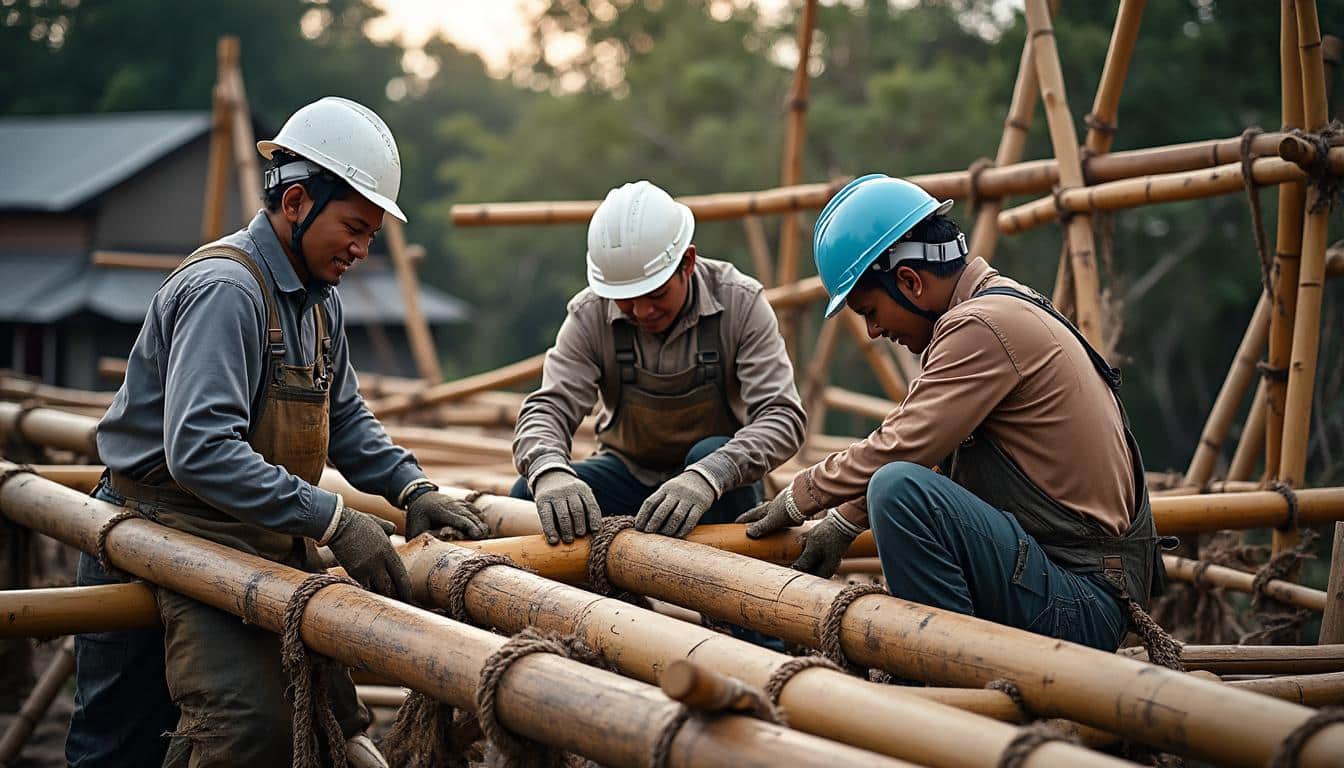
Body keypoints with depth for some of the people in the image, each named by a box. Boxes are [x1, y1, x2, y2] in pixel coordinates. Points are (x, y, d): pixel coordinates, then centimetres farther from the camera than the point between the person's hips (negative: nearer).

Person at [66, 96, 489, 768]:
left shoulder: (319, 298, 11)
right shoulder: (223, 289, -21)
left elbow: (343, 418, 19)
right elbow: (200, 449, -32)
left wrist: (412, 487, 0)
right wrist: (332, 520, -32)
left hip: (267, 539, 9)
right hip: (174, 533, -9)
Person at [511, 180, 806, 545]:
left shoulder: (740, 303, -18)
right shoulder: (589, 315, -12)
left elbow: (782, 416, -26)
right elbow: (547, 407, -19)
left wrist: (707, 477, -45)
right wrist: (548, 471, -45)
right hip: (629, 471, 2)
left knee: (713, 455, -36)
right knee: (528, 495, -23)